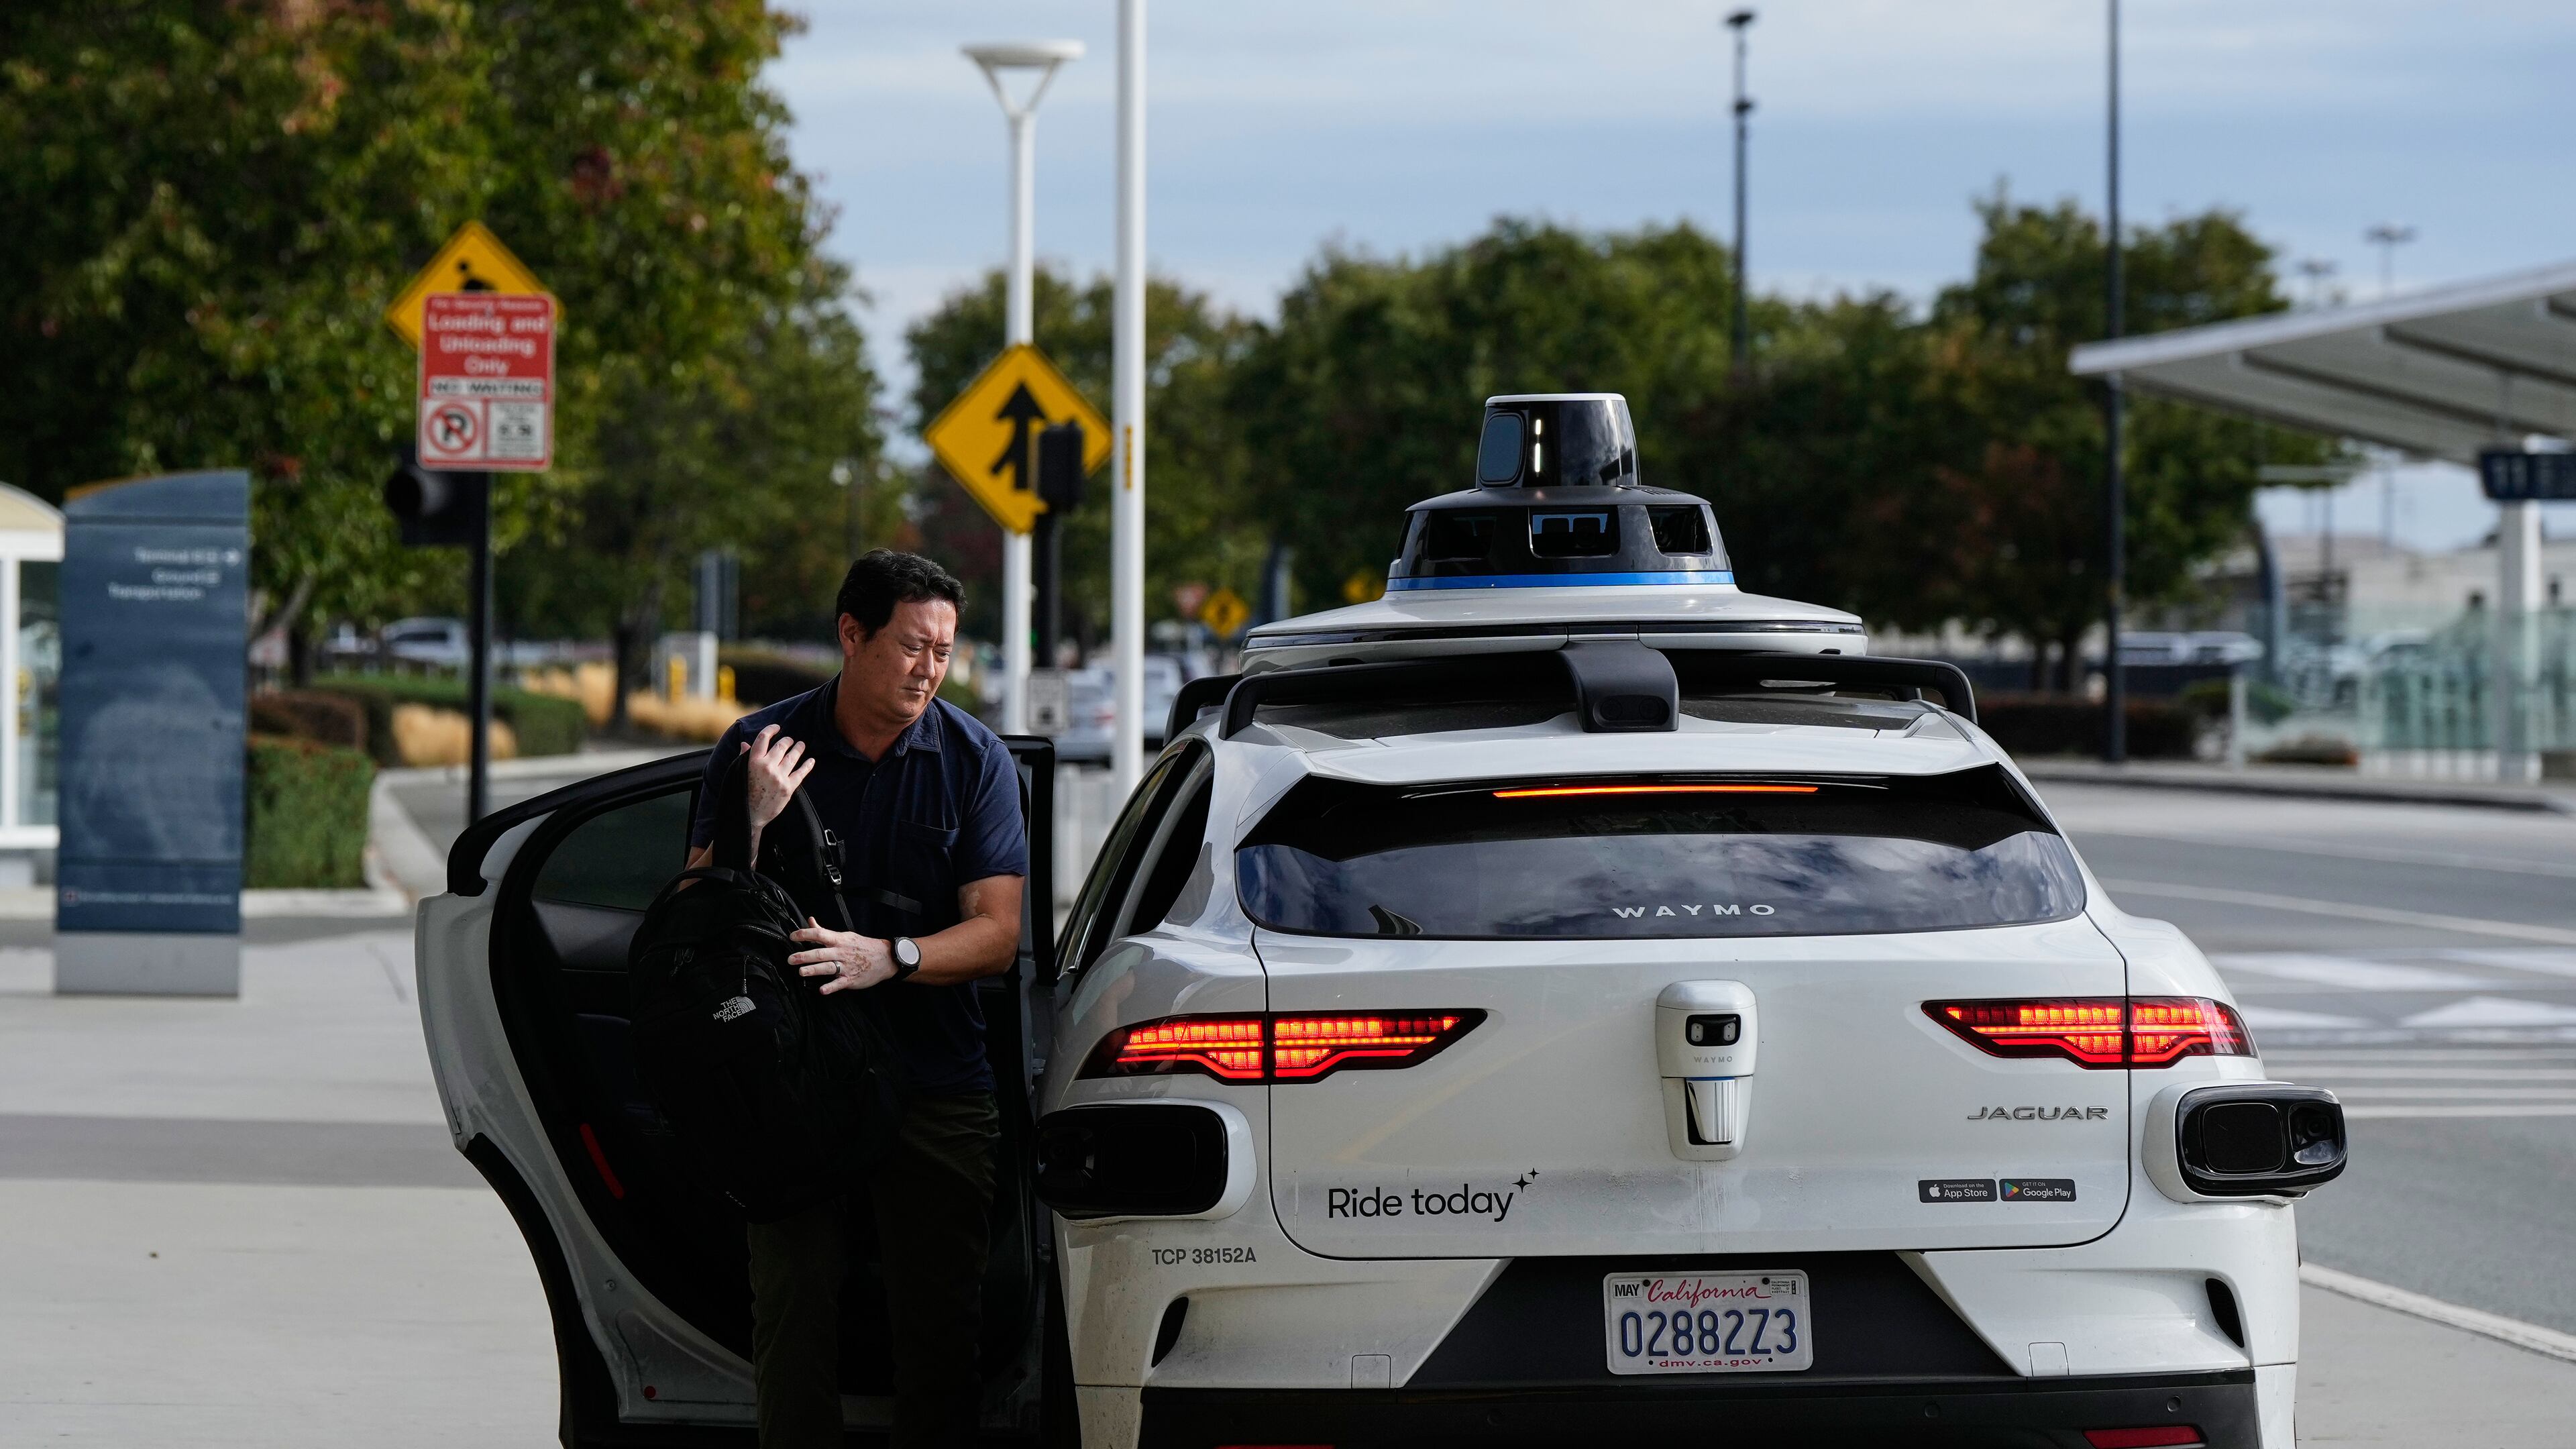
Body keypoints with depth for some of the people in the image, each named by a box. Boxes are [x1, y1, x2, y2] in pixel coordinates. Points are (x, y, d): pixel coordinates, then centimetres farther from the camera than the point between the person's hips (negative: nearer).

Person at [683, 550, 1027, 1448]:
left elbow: (996, 933, -3)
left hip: (935, 1089, 0)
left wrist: (889, 957, -20)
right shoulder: (758, 749, 2)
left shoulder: (974, 759, 3)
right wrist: (753, 824, -16)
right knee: (792, 1311, -2)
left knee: (937, 1324, 0)